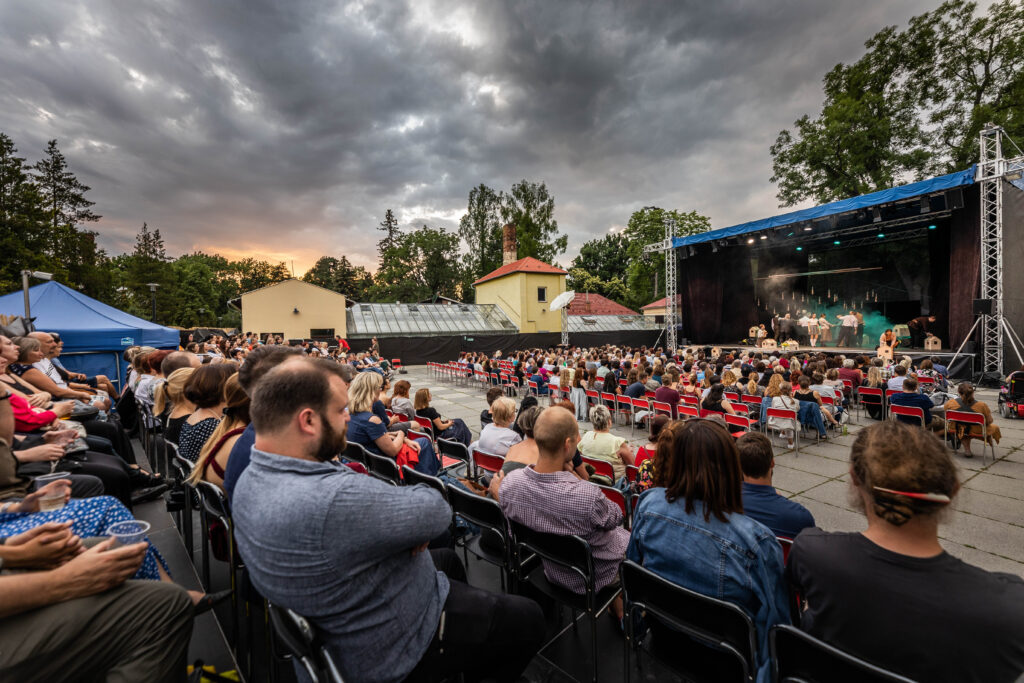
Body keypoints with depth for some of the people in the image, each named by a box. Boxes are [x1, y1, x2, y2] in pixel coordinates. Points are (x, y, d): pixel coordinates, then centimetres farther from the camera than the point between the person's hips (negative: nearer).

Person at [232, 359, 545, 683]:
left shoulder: (253, 477, -8)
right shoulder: (331, 501, -42)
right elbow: (437, 510, -30)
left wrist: (409, 522, -16)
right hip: (397, 646, -8)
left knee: (448, 559, 32)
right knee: (529, 619, 7)